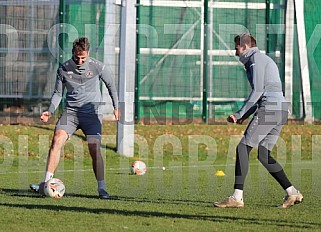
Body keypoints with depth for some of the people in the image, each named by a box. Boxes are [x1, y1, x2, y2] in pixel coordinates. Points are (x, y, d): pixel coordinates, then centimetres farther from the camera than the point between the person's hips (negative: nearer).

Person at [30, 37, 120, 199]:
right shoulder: (64, 69, 1)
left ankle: (101, 188, 0)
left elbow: (110, 85, 12)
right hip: (70, 111, 1)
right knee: (57, 140, -19)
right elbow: (58, 93, 11)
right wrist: (50, 111, -3)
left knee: (95, 150, -12)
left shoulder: (97, 67, -3)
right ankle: (47, 183, -19)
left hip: (91, 113, -1)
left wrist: (116, 107, 7)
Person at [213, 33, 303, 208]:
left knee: (243, 148, -9)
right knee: (263, 155, 11)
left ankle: (237, 197, -13)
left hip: (269, 109, -10)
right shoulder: (263, 60, 27)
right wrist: (244, 116, 18)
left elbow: (258, 91, -14)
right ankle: (292, 193, 7)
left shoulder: (256, 59, -3)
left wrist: (239, 114, -11)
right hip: (280, 110, 10)